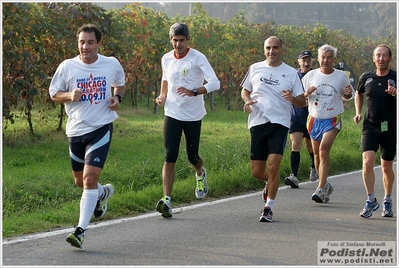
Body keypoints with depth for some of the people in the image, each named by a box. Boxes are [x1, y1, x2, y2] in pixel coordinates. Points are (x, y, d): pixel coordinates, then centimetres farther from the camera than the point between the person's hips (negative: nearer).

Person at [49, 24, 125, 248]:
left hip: (101, 128, -3)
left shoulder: (112, 64, -2)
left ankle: (81, 231, -15)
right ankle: (103, 193, 51)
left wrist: (118, 98, -2)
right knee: (80, 180, 16)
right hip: (76, 129, 3)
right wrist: (70, 95, -15)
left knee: (90, 177, -17)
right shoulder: (67, 67, -4)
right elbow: (54, 94, 6)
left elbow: (120, 83, 19)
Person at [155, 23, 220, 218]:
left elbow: (215, 83, -19)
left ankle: (200, 174, 45)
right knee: (170, 157, -10)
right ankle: (167, 200, -14)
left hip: (193, 115, -3)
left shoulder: (197, 58, -11)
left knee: (192, 156, 8)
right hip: (172, 114, 3)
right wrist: (162, 96, 7)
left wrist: (194, 92, -33)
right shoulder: (166, 59, 4)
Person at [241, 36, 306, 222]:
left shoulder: (291, 73, 5)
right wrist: (247, 100, -1)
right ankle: (271, 182, 38)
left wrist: (293, 98, -16)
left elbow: (302, 102, 7)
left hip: (279, 123, -2)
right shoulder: (255, 68, 10)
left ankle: (269, 207, -3)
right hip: (257, 122, 2)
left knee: (273, 165, -16)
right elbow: (245, 90, 22)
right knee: (256, 171, 2)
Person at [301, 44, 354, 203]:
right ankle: (325, 185, 28)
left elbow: (347, 96, 14)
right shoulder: (311, 75, 1)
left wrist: (348, 93, -10)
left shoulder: (341, 76, 0)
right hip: (314, 119, 3)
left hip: (332, 120, -3)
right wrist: (307, 93, -16)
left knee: (324, 150, -19)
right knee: (317, 154, 9)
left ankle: (321, 189, -21)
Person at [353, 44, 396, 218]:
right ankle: (371, 200, -3)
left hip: (390, 129, -1)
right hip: (370, 127, 1)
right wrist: (358, 112, 11)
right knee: (367, 162, -16)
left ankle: (387, 201, 29)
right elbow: (358, 93, 24)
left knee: (387, 167, 9)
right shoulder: (366, 78, 4)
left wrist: (395, 93, -32)